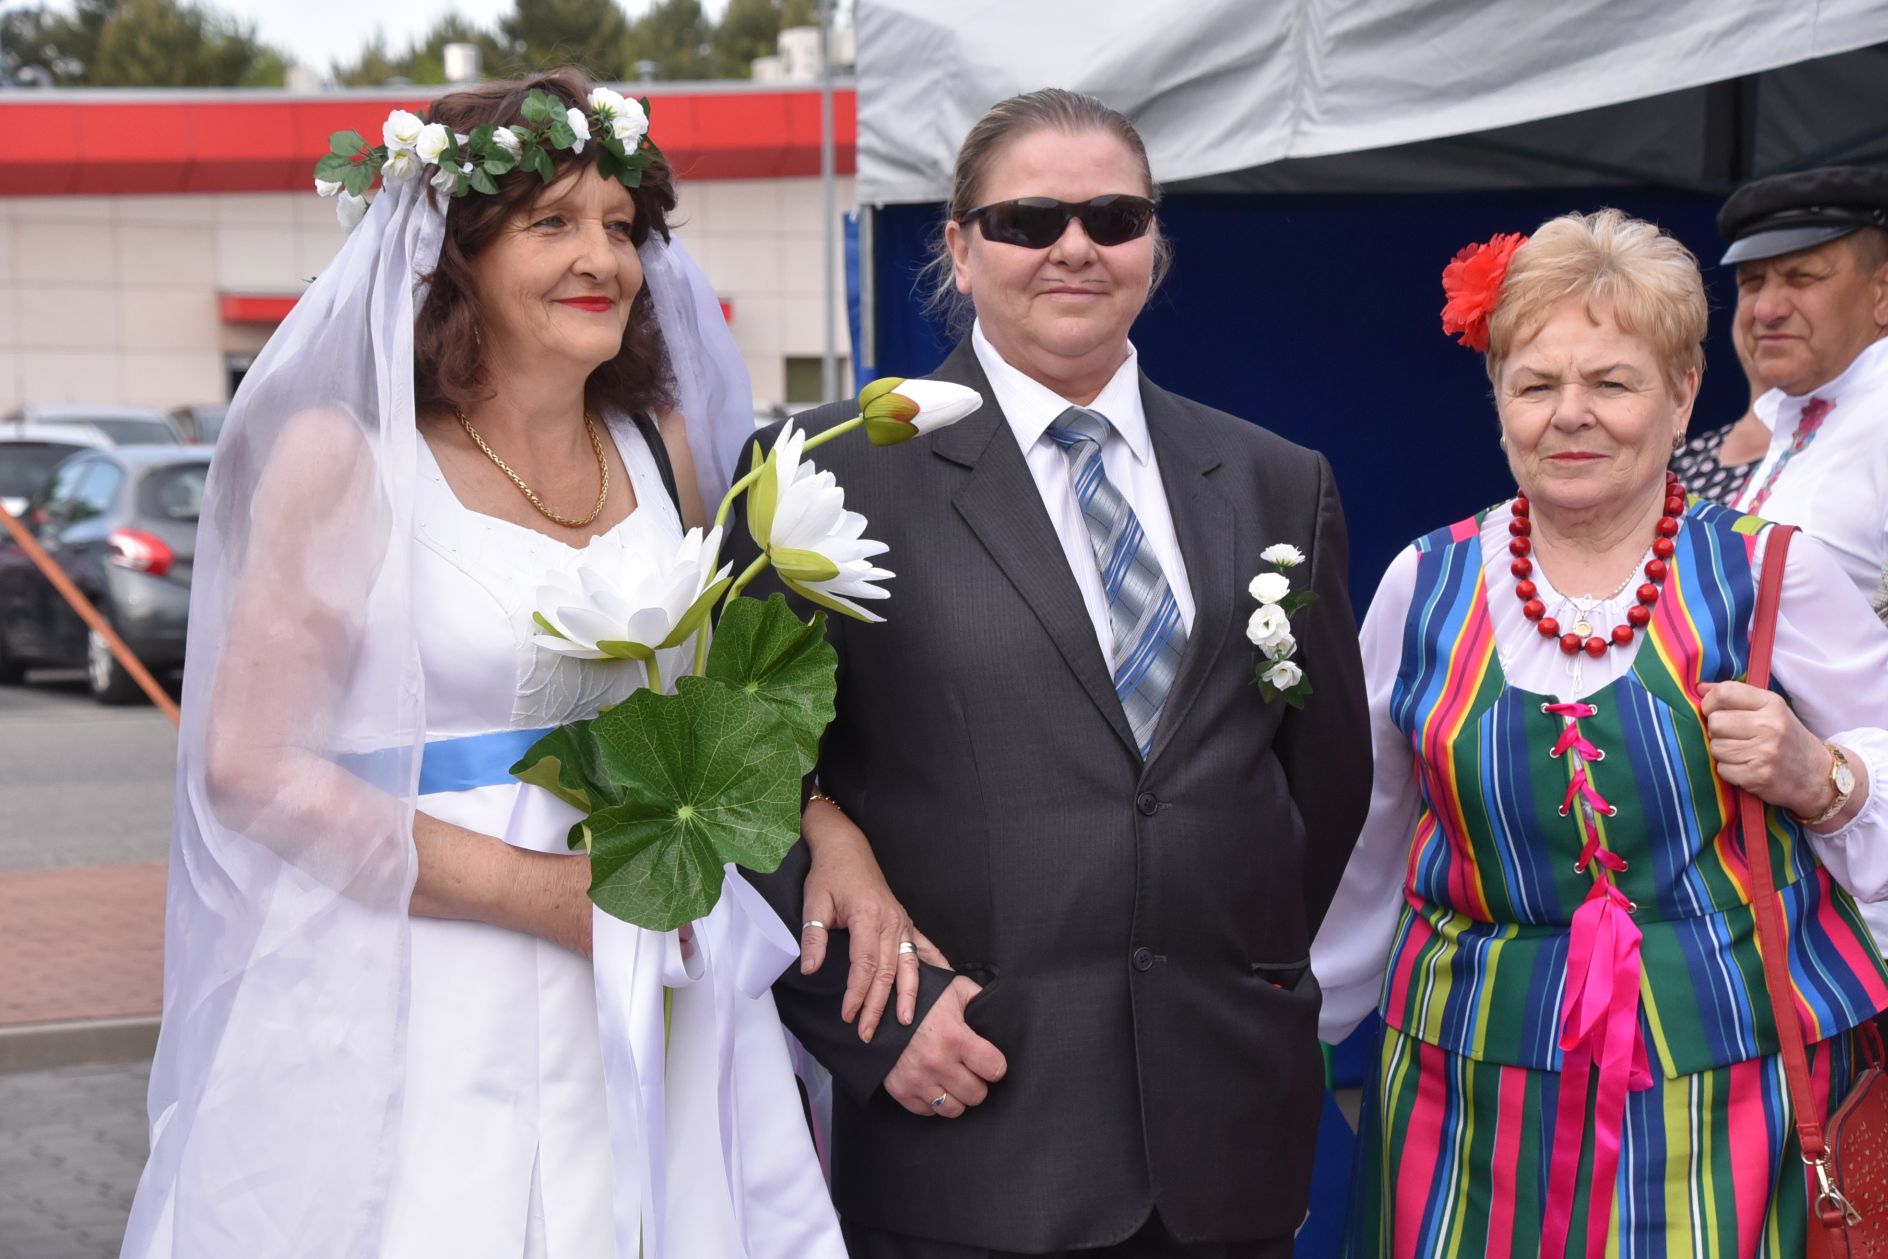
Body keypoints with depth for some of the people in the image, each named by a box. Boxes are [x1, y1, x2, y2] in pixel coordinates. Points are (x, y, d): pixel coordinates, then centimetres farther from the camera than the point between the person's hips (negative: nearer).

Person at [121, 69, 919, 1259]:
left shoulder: (662, 445, 8)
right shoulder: (347, 457, -6)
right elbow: (248, 764, -9)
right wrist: (545, 893, -13)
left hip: (651, 1014, 5)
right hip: (425, 1018, -4)